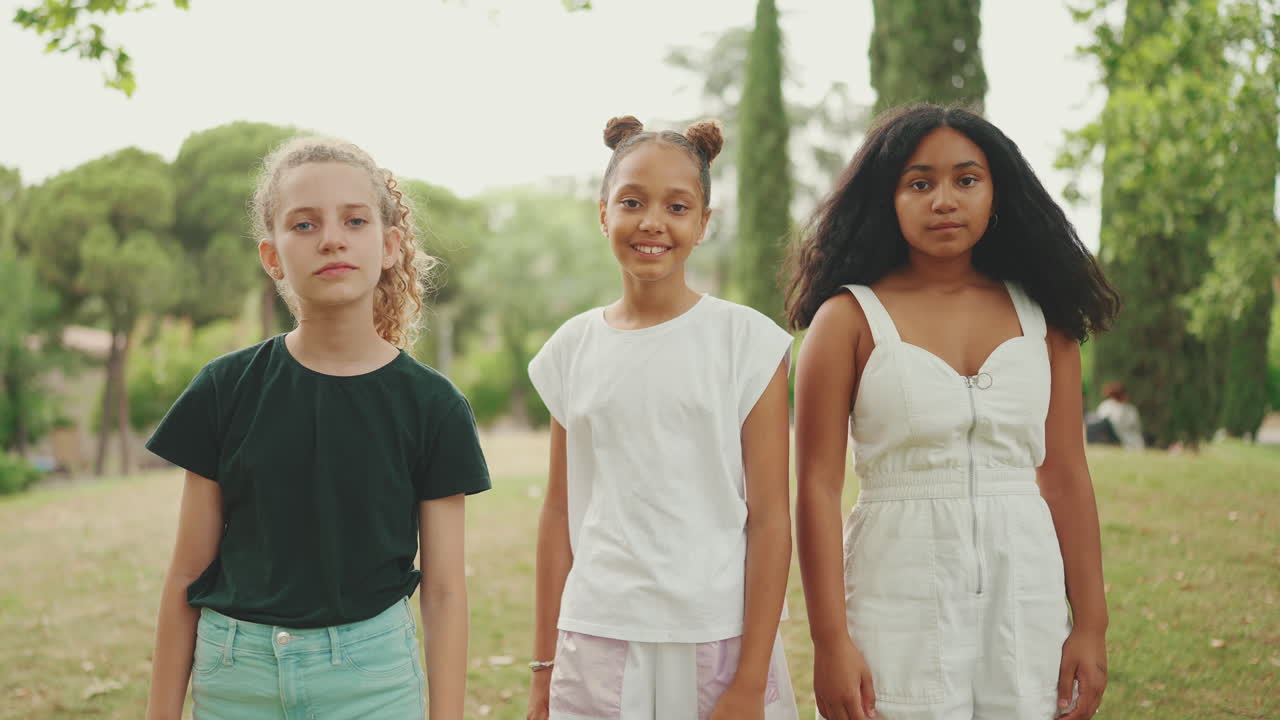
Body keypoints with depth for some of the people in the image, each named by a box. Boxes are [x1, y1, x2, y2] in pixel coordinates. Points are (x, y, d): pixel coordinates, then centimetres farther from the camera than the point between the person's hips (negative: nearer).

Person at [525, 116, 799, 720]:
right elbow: (559, 511, 8)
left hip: (719, 641, -2)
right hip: (596, 641, 2)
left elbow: (769, 519, -6)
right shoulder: (573, 348, 5)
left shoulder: (747, 341, -4)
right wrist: (544, 666, 9)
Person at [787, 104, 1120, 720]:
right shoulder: (849, 317, -4)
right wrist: (830, 641, -12)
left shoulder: (1041, 315, 5)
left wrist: (1091, 625, 4)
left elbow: (1066, 479, 7)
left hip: (1025, 594, 3)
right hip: (900, 595, -3)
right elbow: (817, 487, -7)